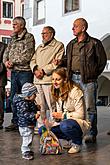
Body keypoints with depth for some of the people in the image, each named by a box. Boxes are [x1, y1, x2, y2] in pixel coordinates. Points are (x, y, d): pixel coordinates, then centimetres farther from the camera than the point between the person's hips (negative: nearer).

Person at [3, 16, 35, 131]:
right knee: (14, 98, 10)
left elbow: (27, 56, -14)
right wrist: (6, 61, -4)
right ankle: (15, 122, 19)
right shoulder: (13, 38, 18)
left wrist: (13, 62, -10)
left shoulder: (29, 37, -5)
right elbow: (7, 51, 17)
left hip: (25, 71, -7)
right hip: (14, 72, 8)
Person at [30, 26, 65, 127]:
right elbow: (33, 61, 17)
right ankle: (40, 126, 17)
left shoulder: (59, 45, 2)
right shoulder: (39, 47, 24)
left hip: (49, 79, -6)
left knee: (52, 105, -7)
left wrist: (43, 71, -13)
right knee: (40, 105, 10)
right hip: (37, 80, 7)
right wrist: (35, 70, -5)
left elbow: (57, 62, -9)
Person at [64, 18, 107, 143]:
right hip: (73, 78, 6)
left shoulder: (94, 43, -2)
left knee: (90, 107, -2)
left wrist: (93, 75, -2)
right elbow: (67, 61, 24)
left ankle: (92, 133, 7)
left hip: (88, 80, -6)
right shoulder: (71, 44, 17)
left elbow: (102, 61, 0)